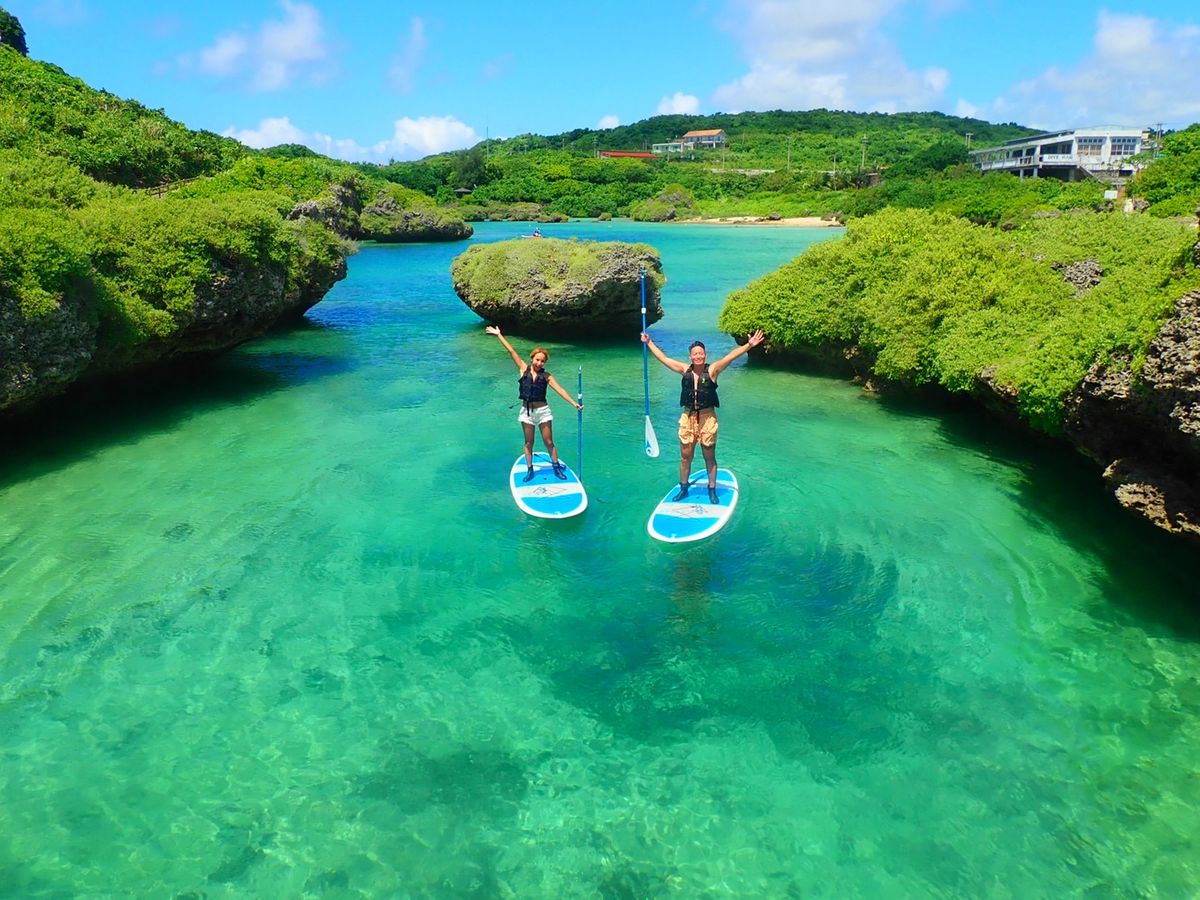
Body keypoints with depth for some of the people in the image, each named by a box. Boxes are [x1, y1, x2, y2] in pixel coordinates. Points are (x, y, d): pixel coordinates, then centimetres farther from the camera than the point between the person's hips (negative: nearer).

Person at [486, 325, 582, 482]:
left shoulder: (546, 376, -2)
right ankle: (530, 470, 18)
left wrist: (574, 403, -15)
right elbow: (511, 351, -1)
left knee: (549, 442, 4)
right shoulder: (524, 369, 0)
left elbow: (560, 390, -7)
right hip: (527, 411, 1)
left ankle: (557, 468, 15)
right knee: (528, 443, 9)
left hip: (543, 411, -1)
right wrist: (499, 335, 1)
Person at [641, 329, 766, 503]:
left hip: (707, 418, -3)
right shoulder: (685, 370, 2)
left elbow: (730, 356, -19)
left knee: (709, 457, 8)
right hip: (687, 417, 3)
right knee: (685, 456, 11)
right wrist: (649, 343, 12)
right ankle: (683, 488, 27)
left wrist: (749, 345, -30)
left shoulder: (712, 370, -7)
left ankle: (712, 490, 23)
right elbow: (663, 358, 8)